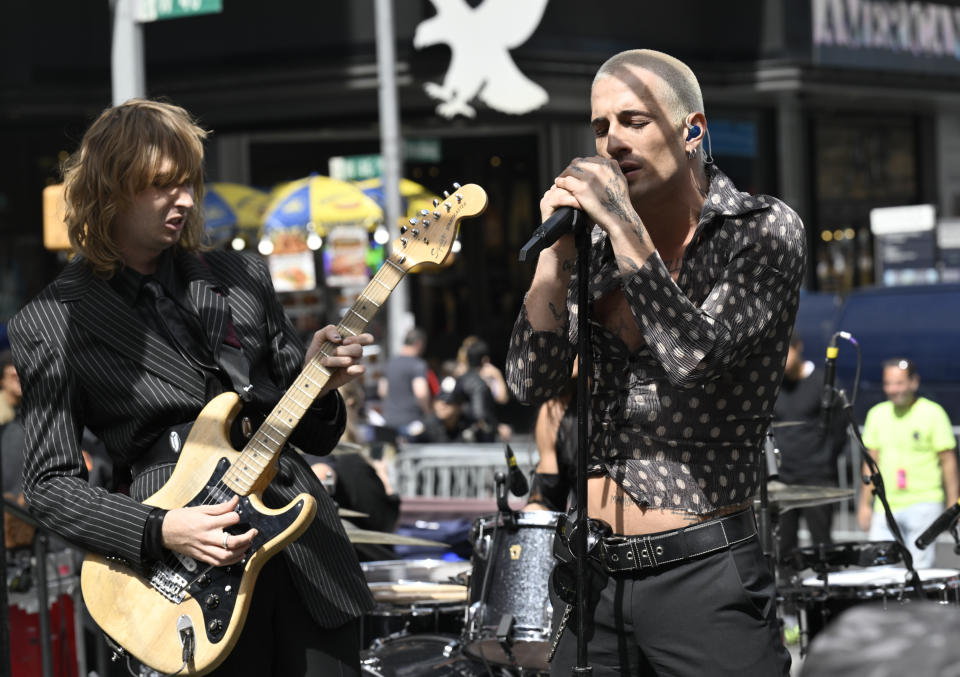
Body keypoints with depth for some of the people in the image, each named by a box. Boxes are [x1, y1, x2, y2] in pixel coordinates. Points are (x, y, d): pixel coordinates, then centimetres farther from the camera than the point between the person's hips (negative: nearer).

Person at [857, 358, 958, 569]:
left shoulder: (932, 414, -5)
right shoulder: (877, 414, 9)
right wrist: (865, 504, 13)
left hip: (923, 504, -4)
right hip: (885, 507, 4)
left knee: (919, 569, -9)